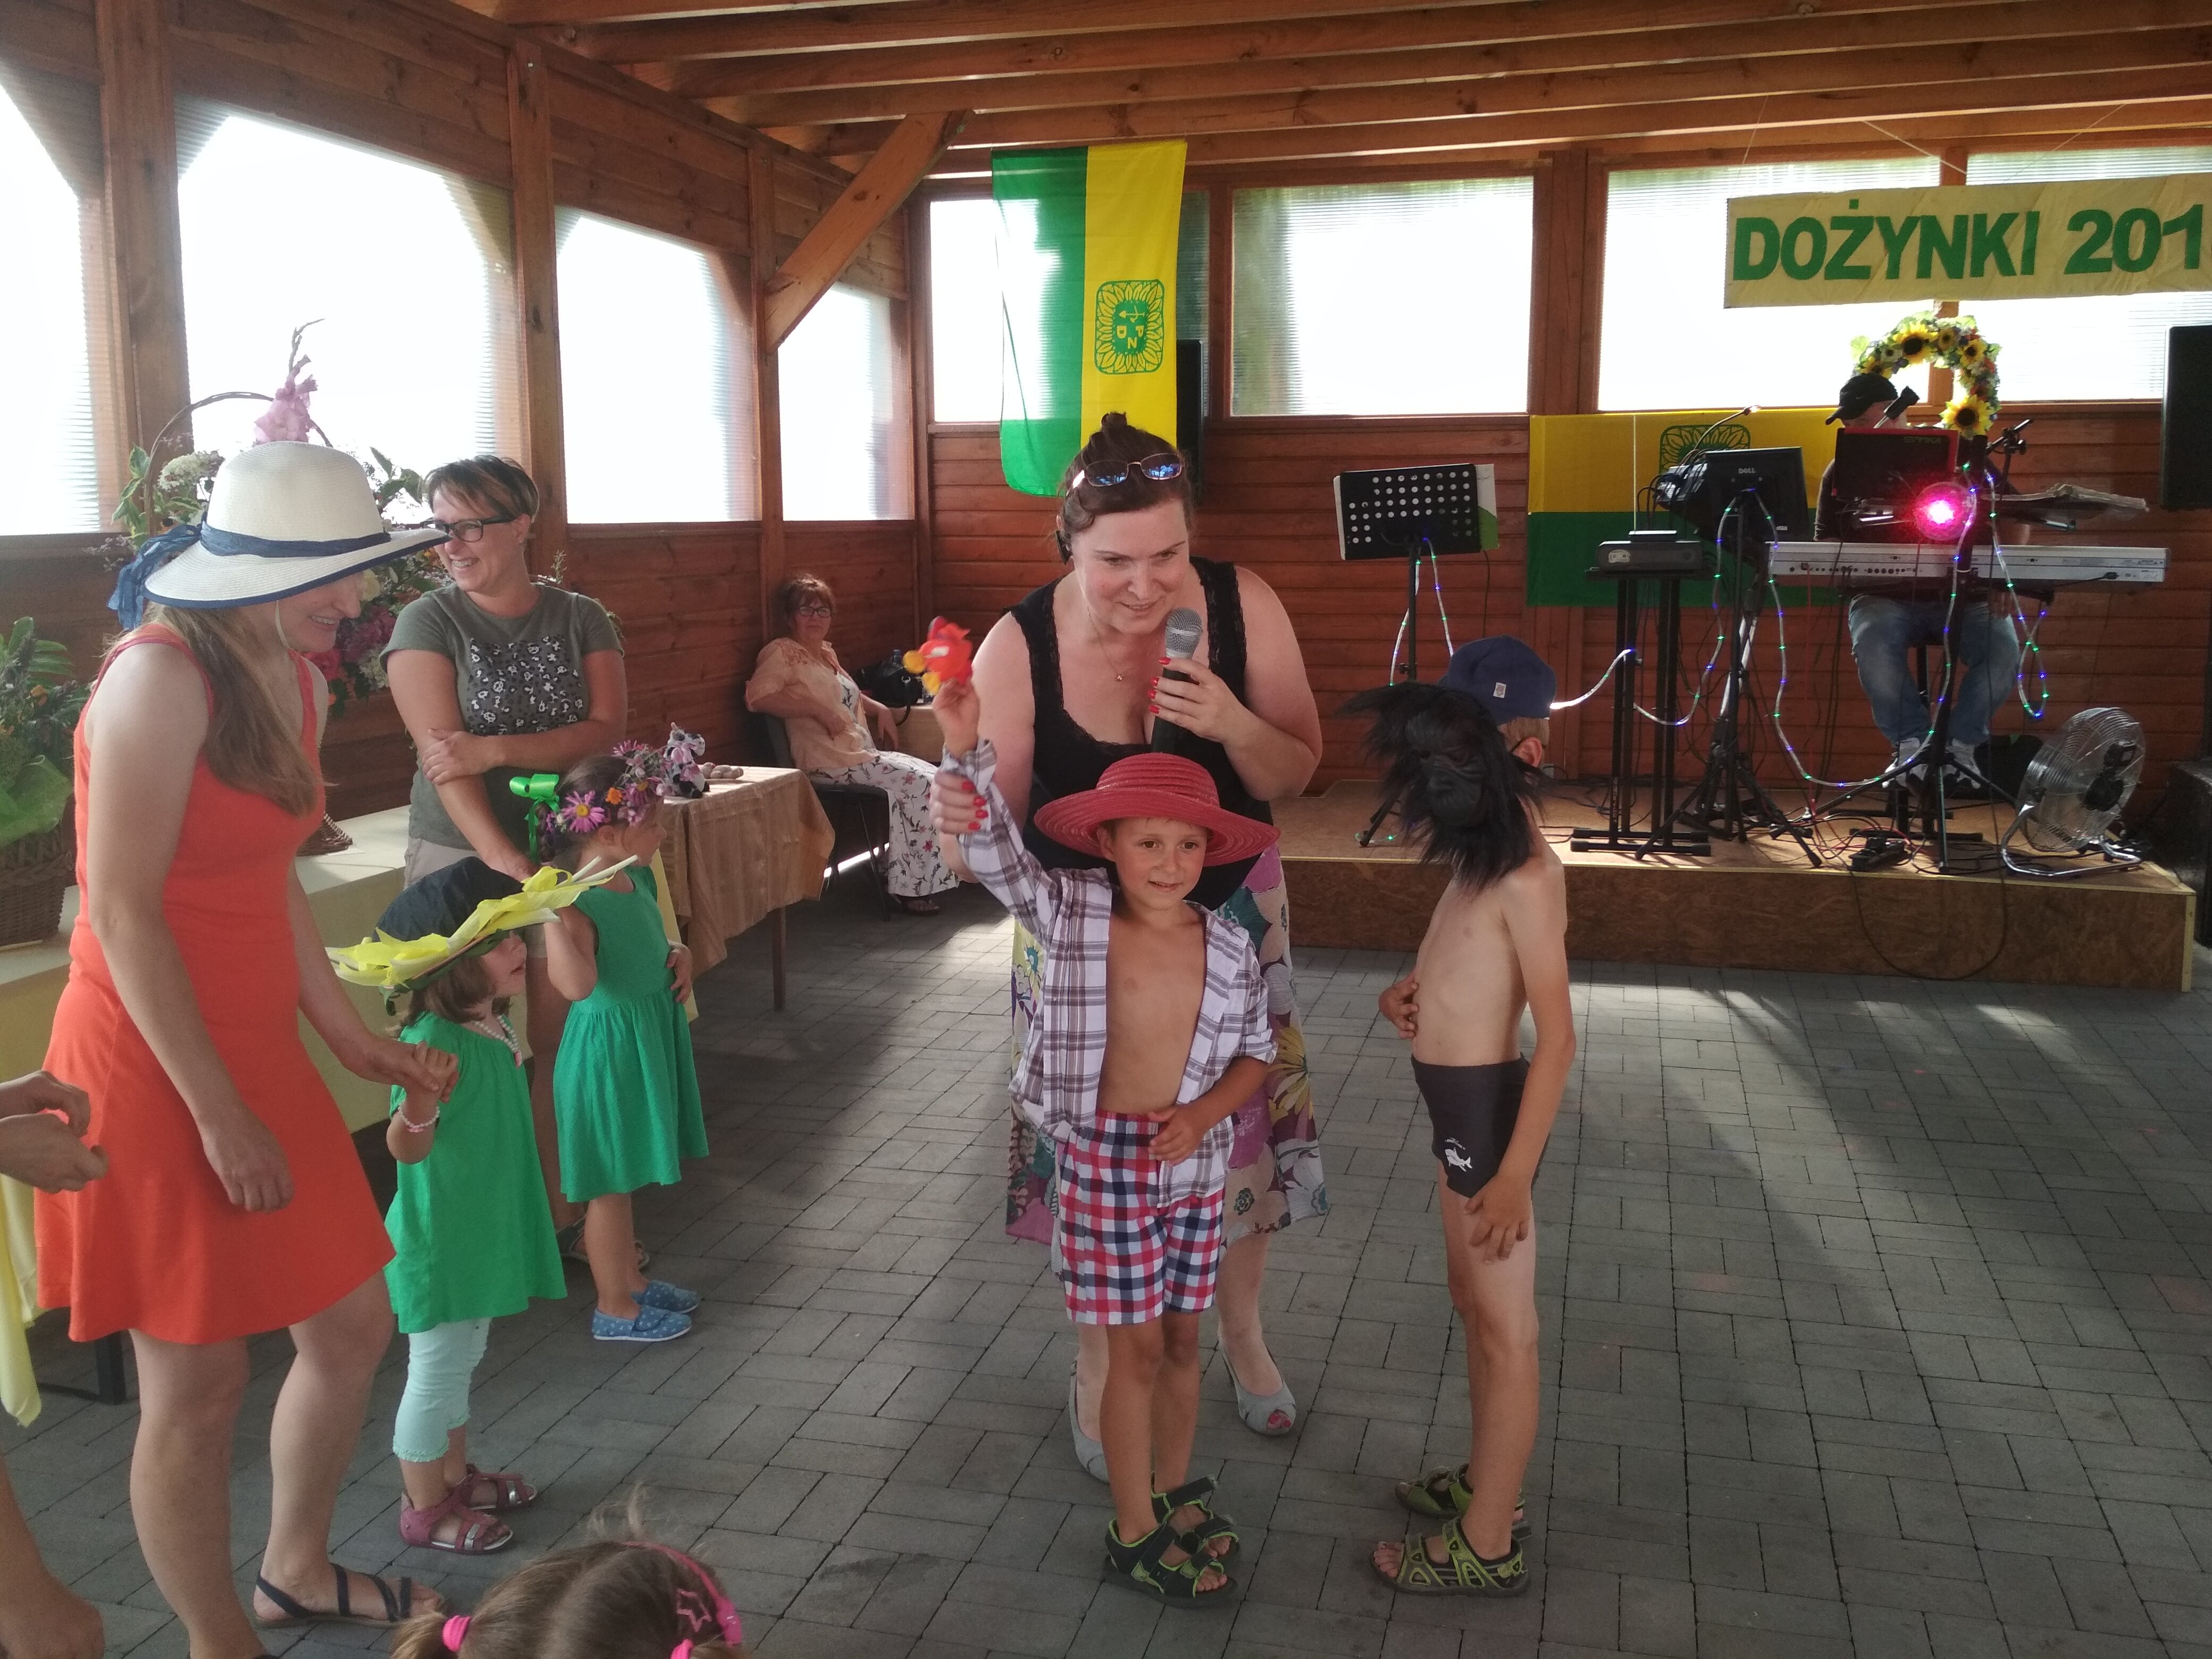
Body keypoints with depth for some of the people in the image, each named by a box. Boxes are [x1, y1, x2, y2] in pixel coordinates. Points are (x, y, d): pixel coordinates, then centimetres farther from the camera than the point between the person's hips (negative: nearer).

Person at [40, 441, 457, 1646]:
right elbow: (123, 915, -20)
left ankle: (297, 1571, 41)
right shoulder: (161, 678, -19)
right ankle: (219, 1640, 27)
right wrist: (219, 1115, -19)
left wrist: (355, 1042, 13)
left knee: (354, 1324, 17)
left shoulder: (294, 680, 7)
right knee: (196, 1388, 5)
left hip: (259, 1051, 9)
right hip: (154, 1067, -8)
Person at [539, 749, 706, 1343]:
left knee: (626, 1176, 23)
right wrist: (553, 915, -47)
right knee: (609, 1183, 6)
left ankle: (631, 1280, 39)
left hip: (647, 1041, 9)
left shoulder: (639, 880, 3)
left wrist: (680, 955, 1)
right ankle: (614, 1308, 21)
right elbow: (576, 983, -38)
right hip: (608, 1048, -9)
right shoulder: (578, 902, -24)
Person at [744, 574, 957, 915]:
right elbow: (757, 696, -22)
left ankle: (908, 878, -2)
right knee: (917, 782, -19)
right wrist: (820, 710, -23)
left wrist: (879, 709, 20)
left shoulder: (827, 653, 21)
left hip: (861, 753, 9)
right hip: (829, 762, -9)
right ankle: (908, 886, -12)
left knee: (931, 776, -4)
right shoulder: (782, 652, -5)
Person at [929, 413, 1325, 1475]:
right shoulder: (1020, 646, -21)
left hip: (1227, 910, 2)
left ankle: (1243, 1336, 43)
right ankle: (1097, 1368, 35)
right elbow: (1001, 820, -15)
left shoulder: (1241, 605, -18)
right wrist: (959, 815, -39)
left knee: (1243, 1125, 14)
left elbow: (1295, 775, -10)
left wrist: (1231, 723, -31)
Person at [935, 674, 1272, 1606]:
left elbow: (1256, 1052, 5)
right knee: (1136, 1347, 4)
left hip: (1194, 1159, 3)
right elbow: (993, 850, -20)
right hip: (1103, 1154, -3)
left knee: (1182, 1336, 17)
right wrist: (963, 743, -34)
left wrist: (1202, 1114, -13)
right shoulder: (1069, 913, -10)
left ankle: (1174, 1488, 40)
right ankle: (1134, 1534, 21)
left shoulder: (1230, 946, -4)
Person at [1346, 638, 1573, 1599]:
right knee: (1473, 1306, 22)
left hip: (1488, 1108, -9)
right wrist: (1414, 987, 3)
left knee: (1504, 1329, 4)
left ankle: (1488, 1548, 18)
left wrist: (1515, 1174, -23)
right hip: (1457, 1104, 9)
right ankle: (1486, 1485, 40)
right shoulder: (1489, 853, 5)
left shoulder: (1525, 875, -22)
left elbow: (1557, 1037, -22)